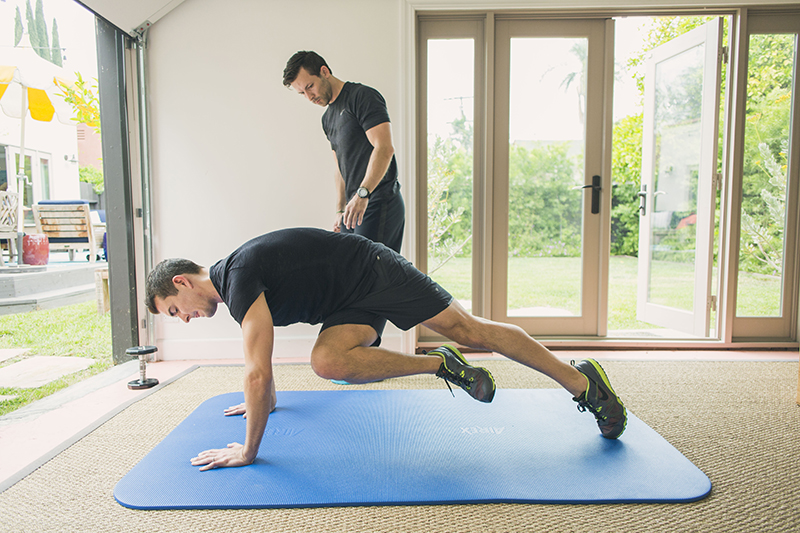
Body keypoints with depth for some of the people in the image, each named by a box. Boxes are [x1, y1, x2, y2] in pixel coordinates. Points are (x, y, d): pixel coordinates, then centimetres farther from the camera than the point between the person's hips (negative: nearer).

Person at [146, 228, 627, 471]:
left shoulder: (240, 279, -20)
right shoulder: (232, 279, 13)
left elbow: (257, 373, -23)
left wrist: (248, 450, -13)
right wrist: (267, 399, 40)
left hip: (373, 273, -9)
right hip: (354, 303, 9)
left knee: (471, 331, -8)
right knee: (327, 361, -12)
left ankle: (582, 382, 4)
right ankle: (441, 364, -3)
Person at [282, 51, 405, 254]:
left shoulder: (363, 96, -6)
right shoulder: (328, 119, 21)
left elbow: (384, 148, -18)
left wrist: (362, 193, -27)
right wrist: (341, 209, 18)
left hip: (379, 203, -8)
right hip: (354, 207, 8)